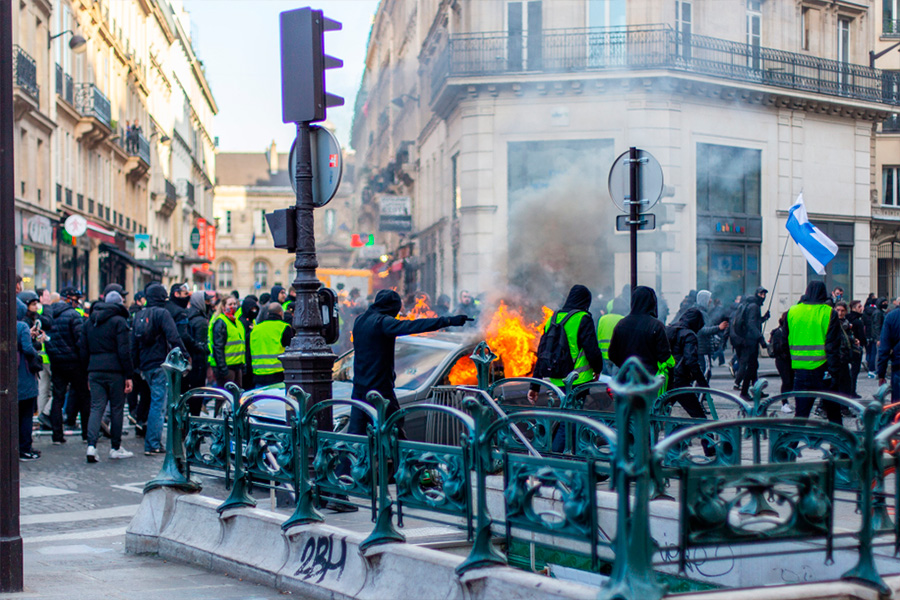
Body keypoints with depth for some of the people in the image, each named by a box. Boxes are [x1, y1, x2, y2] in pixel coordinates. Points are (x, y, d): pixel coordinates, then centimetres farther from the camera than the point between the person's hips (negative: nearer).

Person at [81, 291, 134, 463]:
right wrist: (129, 375, -8)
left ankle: (91, 445, -14)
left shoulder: (89, 322, 14)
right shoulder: (119, 321, -5)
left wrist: (88, 373, 18)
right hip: (114, 371, -5)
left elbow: (83, 349, 15)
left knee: (96, 407, 2)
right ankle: (115, 447, 11)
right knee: (116, 408, 5)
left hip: (94, 371, 5)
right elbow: (124, 351, -11)